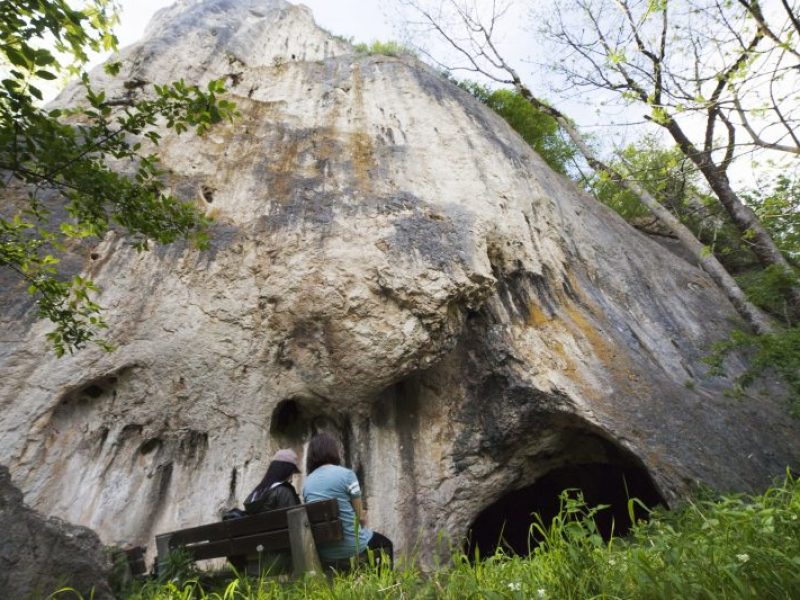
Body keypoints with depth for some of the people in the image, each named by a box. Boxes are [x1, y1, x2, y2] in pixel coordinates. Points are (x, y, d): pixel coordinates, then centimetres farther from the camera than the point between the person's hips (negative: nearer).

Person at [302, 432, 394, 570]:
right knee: (385, 544, 24)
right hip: (350, 545, -5)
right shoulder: (346, 474, -13)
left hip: (322, 551, 5)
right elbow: (360, 515, -9)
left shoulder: (307, 482, 3)